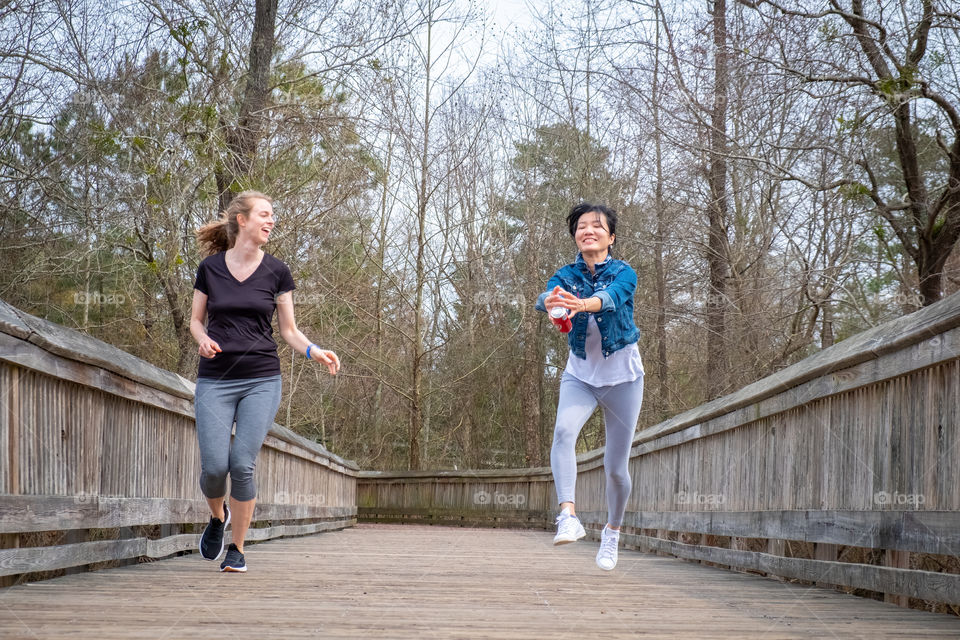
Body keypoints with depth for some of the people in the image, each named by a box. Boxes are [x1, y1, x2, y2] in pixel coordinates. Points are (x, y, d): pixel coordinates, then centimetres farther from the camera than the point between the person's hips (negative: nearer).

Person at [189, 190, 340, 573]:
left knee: (243, 464, -9)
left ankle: (237, 549, 8)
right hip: (215, 380, 0)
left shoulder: (276, 272, 4)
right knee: (214, 466, -8)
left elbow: (288, 330, 8)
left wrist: (314, 352, -11)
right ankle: (217, 516, 26)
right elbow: (196, 320, 14)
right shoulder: (210, 268, 4)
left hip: (262, 380, 0)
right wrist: (202, 338, -9)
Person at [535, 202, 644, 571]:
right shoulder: (566, 276, -4)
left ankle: (612, 530, 29)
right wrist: (551, 302, -52)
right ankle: (568, 516, -38)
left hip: (622, 374, -2)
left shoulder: (624, 273, -11)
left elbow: (611, 298, -34)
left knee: (616, 467, 3)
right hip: (580, 373, 2)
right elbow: (546, 297, -27)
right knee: (564, 429, -30)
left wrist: (581, 303, -56)